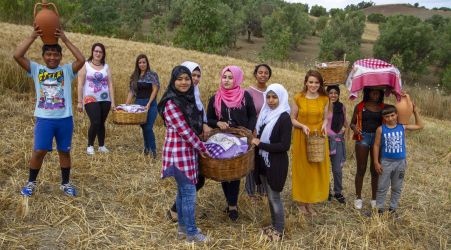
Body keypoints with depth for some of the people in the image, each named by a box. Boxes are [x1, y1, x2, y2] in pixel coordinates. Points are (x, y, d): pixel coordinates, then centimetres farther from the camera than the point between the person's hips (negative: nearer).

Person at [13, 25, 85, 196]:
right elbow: (17, 56, -9)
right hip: (44, 119, 0)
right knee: (39, 151, -2)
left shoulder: (67, 70, 1)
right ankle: (31, 183, 19)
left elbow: (82, 60, -16)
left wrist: (65, 40, -17)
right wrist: (33, 36, -15)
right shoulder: (36, 69, 4)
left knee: (64, 151, 10)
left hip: (65, 119, 0)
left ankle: (65, 183, 25)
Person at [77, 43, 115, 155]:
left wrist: (112, 102, 1)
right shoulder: (85, 65, 1)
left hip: (105, 100, 3)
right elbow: (80, 84, -2)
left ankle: (102, 146, 19)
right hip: (91, 99, -3)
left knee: (101, 123, 7)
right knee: (95, 122, -13)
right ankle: (90, 146, 3)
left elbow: (110, 85, 7)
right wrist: (79, 101, -6)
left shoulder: (106, 67, 10)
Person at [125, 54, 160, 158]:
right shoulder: (134, 76, 11)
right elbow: (131, 91, 11)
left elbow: (155, 90, -8)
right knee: (144, 127, 8)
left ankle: (153, 149, 2)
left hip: (150, 104, -4)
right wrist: (126, 105, 4)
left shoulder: (152, 74, -2)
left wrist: (148, 104, -15)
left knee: (148, 128, -11)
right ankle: (147, 148, 21)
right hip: (138, 104, 4)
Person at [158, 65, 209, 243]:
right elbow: (185, 131, -19)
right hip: (178, 153, -9)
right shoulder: (171, 103, -18)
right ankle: (191, 233, 11)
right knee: (189, 192, -2)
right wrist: (203, 149, -11)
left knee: (183, 190, 16)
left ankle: (183, 227, 28)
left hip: (187, 151, 9)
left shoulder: (187, 98, 9)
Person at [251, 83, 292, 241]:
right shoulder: (265, 114, 6)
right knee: (269, 196, 17)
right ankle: (274, 224, 32)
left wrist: (260, 144, -19)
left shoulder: (284, 117, -15)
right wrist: (255, 141, -5)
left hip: (276, 163, -7)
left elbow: (285, 145, -20)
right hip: (263, 161, 7)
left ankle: (279, 230, 18)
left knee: (274, 197, 3)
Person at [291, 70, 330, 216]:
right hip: (301, 138, -2)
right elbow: (292, 119, 0)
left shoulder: (324, 99, 2)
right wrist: (303, 126, -18)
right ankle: (301, 202, 19)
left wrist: (324, 125, -10)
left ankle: (310, 202, 19)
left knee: (317, 169, 6)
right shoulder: (298, 98, -5)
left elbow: (325, 118, 12)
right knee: (302, 169, 5)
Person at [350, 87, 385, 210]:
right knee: (361, 169, 5)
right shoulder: (360, 106, 2)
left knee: (375, 170, 8)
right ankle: (358, 197, 16)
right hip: (363, 137, -1)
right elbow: (352, 123, 4)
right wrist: (355, 128, -17)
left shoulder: (383, 107, 6)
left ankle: (374, 198, 20)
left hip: (378, 138, 1)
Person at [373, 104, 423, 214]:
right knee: (382, 187, 4)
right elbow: (376, 145, -3)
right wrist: (376, 162, -6)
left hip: (400, 162, 3)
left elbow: (420, 126, 13)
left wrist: (415, 111, 5)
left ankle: (393, 207, 26)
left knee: (397, 187, 13)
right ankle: (379, 207, 14)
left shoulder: (402, 127, -1)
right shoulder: (381, 129, -8)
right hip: (386, 162, -2)